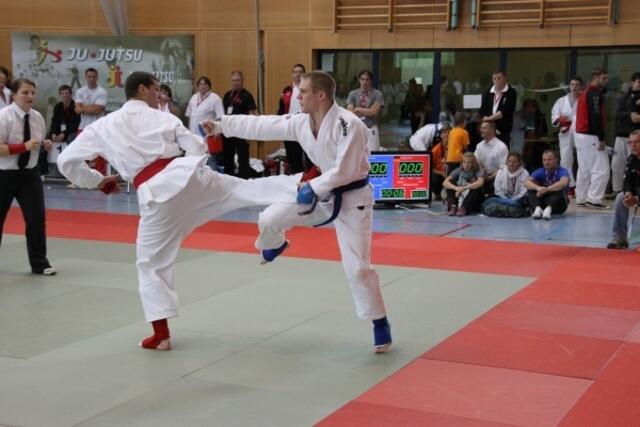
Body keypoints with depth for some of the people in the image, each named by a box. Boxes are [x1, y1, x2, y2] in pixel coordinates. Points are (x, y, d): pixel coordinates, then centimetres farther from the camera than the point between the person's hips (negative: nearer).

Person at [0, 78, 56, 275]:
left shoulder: (37, 117, 0)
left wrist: (45, 144, -6)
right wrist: (24, 146, -28)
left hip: (29, 173, 4)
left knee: (36, 217, -2)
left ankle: (39, 263, 8)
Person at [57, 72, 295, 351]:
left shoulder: (103, 126, 15)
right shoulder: (163, 117, 15)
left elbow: (66, 162, 14)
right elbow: (198, 148, 10)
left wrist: (97, 181, 26)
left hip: (155, 194, 0)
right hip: (186, 176, 0)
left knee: (152, 262, 13)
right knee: (247, 188, 9)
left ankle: (161, 335, 15)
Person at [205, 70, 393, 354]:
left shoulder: (349, 125, -27)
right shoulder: (301, 123, -5)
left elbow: (345, 170, -28)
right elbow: (261, 126, -1)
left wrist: (313, 187, -22)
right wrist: (220, 126, -1)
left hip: (352, 199, -6)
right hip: (320, 191, 6)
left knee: (357, 267, -7)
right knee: (269, 220, 1)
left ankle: (380, 324, 11)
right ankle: (276, 246, 40)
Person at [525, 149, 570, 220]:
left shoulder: (562, 171, -12)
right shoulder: (540, 172, -2)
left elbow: (563, 183, -36)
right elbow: (527, 183, -19)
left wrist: (546, 189, -44)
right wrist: (538, 188, -39)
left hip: (558, 206, -3)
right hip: (543, 204, 3)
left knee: (559, 190, -31)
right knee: (531, 190, -19)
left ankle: (548, 209, -51)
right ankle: (538, 208, -40)